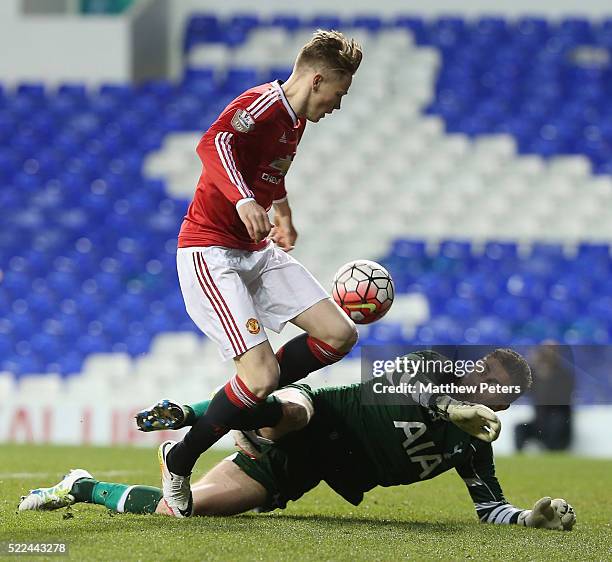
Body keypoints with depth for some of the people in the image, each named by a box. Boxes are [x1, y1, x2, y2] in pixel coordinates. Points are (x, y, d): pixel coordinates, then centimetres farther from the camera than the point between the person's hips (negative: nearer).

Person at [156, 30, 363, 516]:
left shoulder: (295, 119, 14)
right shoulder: (265, 103, -15)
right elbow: (214, 143, -35)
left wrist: (283, 215, 48)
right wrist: (244, 199, -48)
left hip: (258, 251, 10)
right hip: (211, 252, -9)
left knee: (341, 334, -2)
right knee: (262, 375, -19)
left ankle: (252, 402, 15)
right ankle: (178, 461, -1)